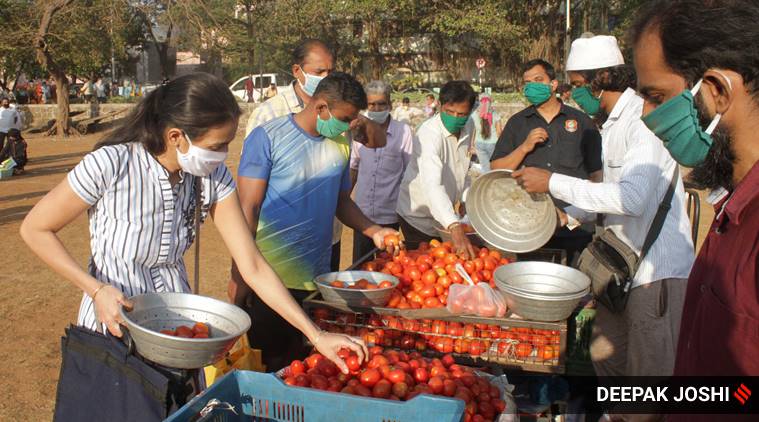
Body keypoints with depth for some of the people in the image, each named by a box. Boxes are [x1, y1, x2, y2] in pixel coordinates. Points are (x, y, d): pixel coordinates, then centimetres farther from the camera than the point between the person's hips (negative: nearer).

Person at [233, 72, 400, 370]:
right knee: (264, 365, 7)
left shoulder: (340, 145, 9)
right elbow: (248, 209, -10)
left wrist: (373, 231, 2)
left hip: (317, 278, 5)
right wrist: (240, 275, -11)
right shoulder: (267, 138, -8)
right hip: (270, 278, -5)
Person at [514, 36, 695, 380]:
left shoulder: (644, 119, -18)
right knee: (604, 354, 18)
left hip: (658, 268, -10)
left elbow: (632, 197, -29)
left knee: (650, 368, 0)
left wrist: (553, 182, -24)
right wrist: (569, 216, 8)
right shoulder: (613, 125, 14)